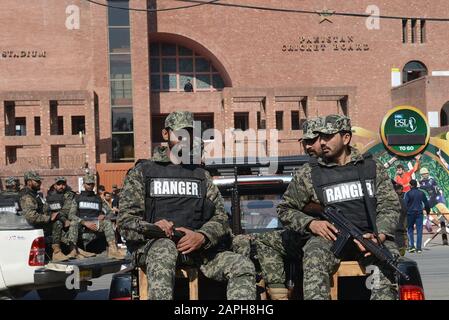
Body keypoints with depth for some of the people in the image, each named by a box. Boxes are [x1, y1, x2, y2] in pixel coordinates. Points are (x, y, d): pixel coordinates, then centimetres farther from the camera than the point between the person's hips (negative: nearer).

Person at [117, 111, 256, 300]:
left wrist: (201, 236, -11)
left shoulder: (201, 175, 24)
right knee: (164, 249, -39)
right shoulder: (142, 172, 13)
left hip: (198, 247, 3)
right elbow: (125, 221, 4)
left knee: (244, 267, -19)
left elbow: (220, 217, 12)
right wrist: (150, 228, -19)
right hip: (152, 244, -3)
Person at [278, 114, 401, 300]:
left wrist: (379, 236, -12)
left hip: (368, 235, 1)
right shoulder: (308, 173, 11)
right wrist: (311, 223, -6)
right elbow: (284, 210, 14)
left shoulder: (372, 167, 14)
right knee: (314, 257, -34)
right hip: (330, 235, -1)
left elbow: (389, 206, 8)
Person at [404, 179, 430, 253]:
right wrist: (428, 212, 26)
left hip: (410, 214, -2)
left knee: (410, 229, 9)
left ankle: (411, 245, -2)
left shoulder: (408, 193, -6)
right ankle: (418, 248, 1)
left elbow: (405, 204, -11)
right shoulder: (421, 193, 7)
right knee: (419, 230, 3)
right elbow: (426, 203, 14)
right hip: (419, 214, 3)